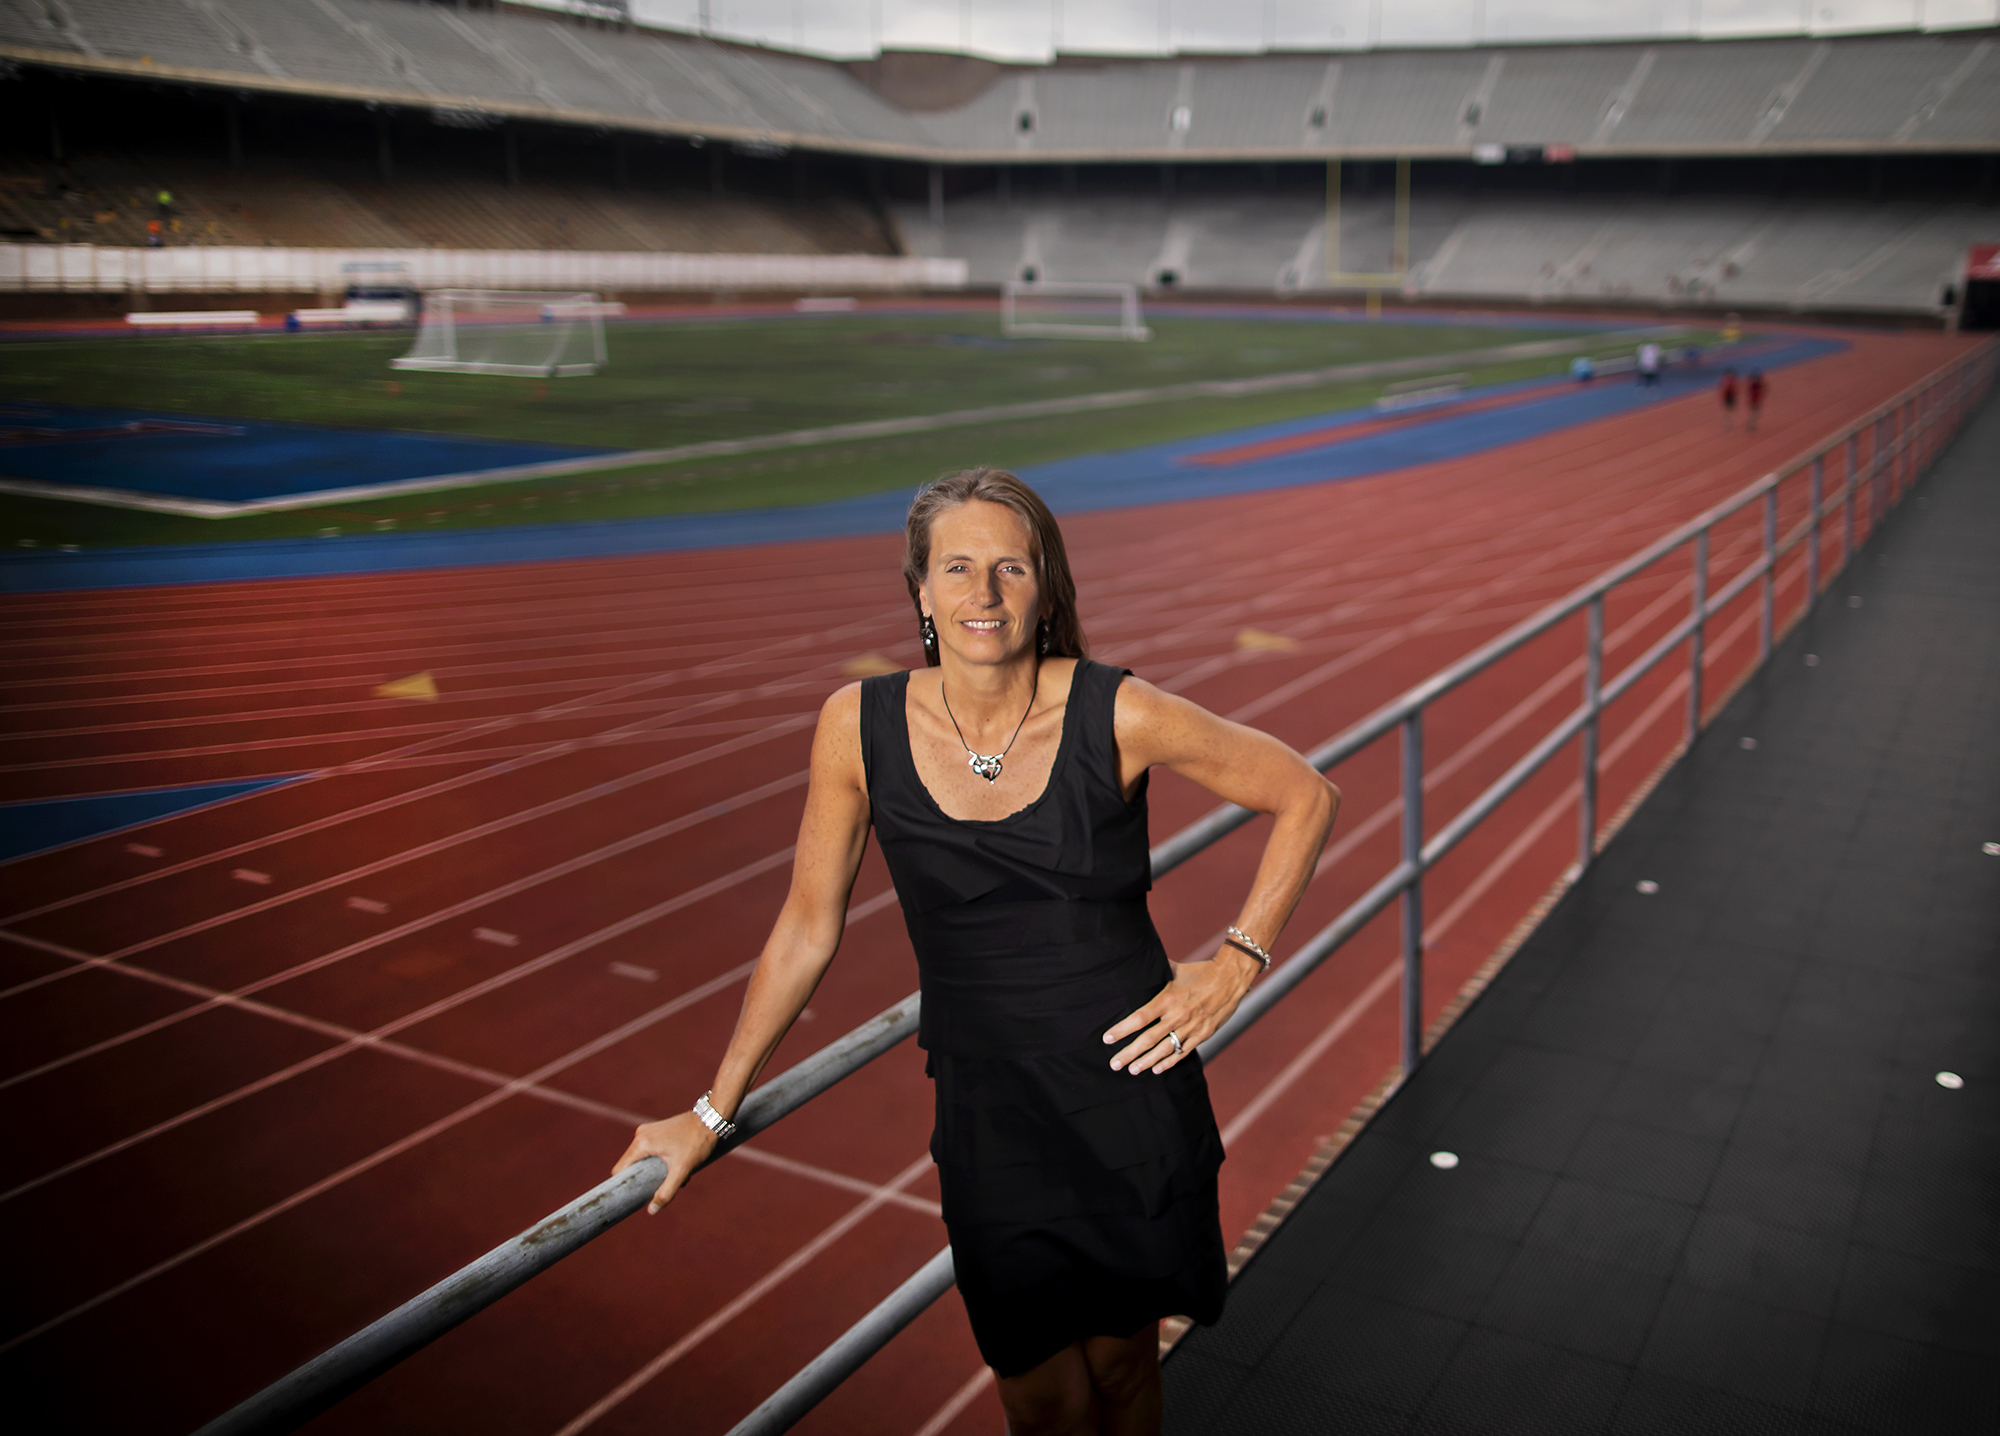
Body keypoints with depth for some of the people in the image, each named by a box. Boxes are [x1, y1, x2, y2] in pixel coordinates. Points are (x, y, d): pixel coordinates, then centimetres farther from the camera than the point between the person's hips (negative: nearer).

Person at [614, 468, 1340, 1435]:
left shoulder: (1117, 715, -13)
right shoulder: (860, 726, -9)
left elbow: (1306, 795, 0)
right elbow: (808, 929, 2)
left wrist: (1238, 965, -5)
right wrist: (714, 1111, 6)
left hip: (1131, 1091, 0)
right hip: (988, 1110, 1)